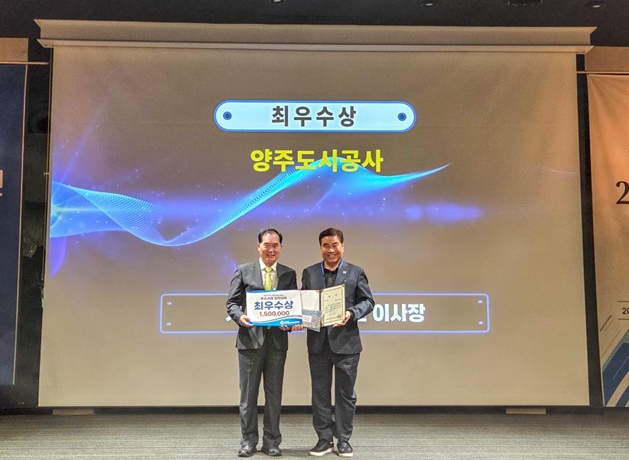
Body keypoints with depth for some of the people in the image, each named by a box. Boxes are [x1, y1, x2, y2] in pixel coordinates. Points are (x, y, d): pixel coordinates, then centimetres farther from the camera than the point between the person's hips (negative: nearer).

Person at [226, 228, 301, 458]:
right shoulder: (243, 271, 4)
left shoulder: (289, 274, 8)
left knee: (274, 394, 9)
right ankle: (248, 440, 18)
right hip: (250, 339, -1)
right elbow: (232, 302, 2)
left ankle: (271, 441, 20)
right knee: (248, 393, 6)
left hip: (278, 341, 1)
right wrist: (240, 316, -18)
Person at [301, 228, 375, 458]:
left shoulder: (356, 273, 3)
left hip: (346, 341, -2)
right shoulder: (309, 273, 8)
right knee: (320, 393, 8)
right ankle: (324, 438, 20)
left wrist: (351, 314, -17)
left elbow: (367, 301, 1)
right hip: (318, 342, 2)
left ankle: (343, 439, 19)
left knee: (345, 393, 7)